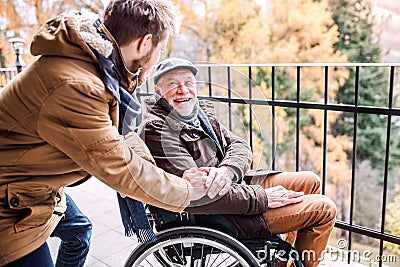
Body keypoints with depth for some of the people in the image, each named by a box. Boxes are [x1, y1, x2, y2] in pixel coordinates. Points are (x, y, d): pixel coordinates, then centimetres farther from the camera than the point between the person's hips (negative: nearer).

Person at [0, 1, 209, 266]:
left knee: (78, 229, 25)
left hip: (38, 183, 10)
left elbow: (119, 131, -1)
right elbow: (119, 167, -28)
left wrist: (165, 176, -9)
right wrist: (186, 191, -14)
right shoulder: (74, 86, -36)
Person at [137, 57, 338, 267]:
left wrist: (226, 171, -24)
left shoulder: (201, 112, 7)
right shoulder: (156, 130, -20)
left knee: (310, 181, 17)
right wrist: (262, 197, -23)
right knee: (324, 209, -6)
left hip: (235, 184, 9)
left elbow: (240, 146, 0)